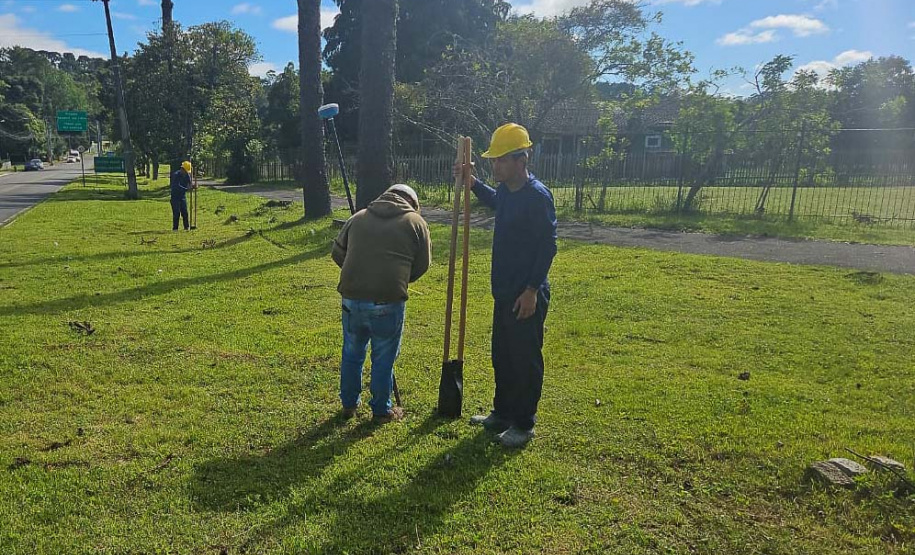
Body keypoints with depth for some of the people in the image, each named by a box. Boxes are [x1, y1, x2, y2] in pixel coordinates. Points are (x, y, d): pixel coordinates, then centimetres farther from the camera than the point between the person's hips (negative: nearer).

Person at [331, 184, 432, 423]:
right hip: (388, 301, -3)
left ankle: (349, 404, 35)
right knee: (384, 358, 12)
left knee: (352, 353, 20)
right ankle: (381, 411, 25)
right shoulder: (415, 222, 4)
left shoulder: (358, 218, 13)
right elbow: (422, 265, 7)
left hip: (352, 298, 3)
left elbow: (337, 252, 16)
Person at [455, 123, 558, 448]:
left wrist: (532, 290, -21)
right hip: (504, 291, 9)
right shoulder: (506, 191, 7)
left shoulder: (537, 196, -20)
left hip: (527, 295, -9)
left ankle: (523, 424, 17)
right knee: (501, 356, 18)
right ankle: (502, 412, 34)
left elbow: (548, 247, -20)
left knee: (525, 360, 3)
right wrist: (471, 183, 21)